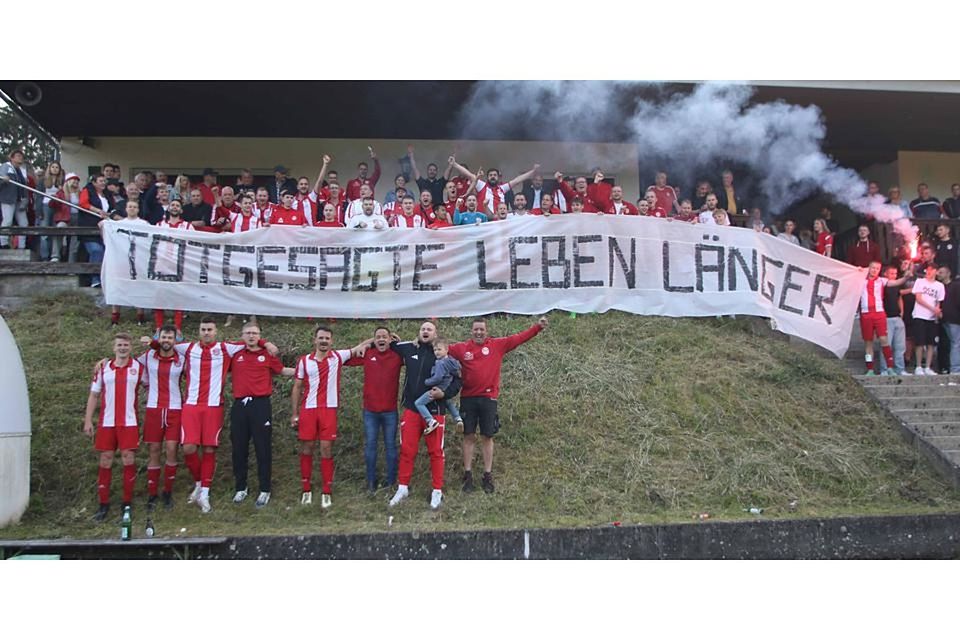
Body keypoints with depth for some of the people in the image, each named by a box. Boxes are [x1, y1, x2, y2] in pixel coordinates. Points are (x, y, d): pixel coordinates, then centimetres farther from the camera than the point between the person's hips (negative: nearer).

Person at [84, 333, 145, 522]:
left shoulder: (139, 367, 2)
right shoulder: (103, 368, 7)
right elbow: (94, 395, 11)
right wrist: (88, 420, 5)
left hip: (129, 422, -2)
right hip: (107, 422, 2)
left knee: (128, 461, -2)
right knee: (105, 461, 5)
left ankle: (127, 504, 8)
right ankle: (103, 505, 14)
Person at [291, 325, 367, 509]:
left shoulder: (338, 356, 2)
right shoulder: (304, 361, 3)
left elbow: (359, 348, 14)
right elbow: (297, 388, 8)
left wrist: (363, 345, -11)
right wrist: (294, 414, 5)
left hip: (328, 409, -1)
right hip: (308, 409, 1)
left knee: (326, 450, 1)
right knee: (306, 449, 6)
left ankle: (327, 492, 8)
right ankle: (306, 489, 19)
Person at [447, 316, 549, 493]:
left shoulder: (498, 345, 1)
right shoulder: (462, 348, 3)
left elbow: (519, 338, -2)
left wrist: (538, 327, -9)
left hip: (488, 398, 0)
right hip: (468, 398, 1)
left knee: (487, 437, 6)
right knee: (468, 436, 6)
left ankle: (488, 476, 15)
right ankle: (468, 475, 15)